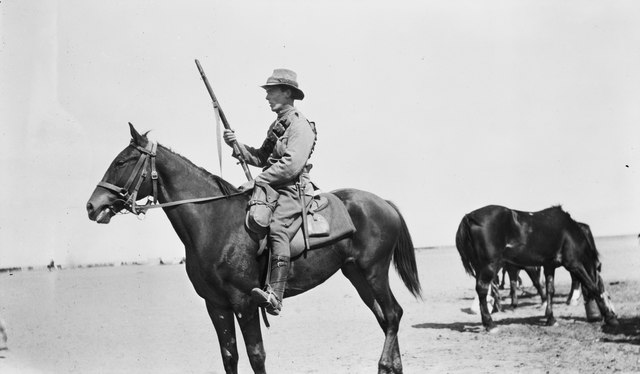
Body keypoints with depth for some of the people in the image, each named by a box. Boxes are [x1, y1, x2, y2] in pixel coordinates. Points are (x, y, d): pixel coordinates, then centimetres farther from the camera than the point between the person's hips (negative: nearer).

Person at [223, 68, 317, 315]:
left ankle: (274, 296, -44)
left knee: (277, 229, -32)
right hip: (273, 190, 10)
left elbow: (291, 164, -19)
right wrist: (238, 146, 6)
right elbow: (261, 158, 22)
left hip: (292, 191, -10)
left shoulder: (300, 126, -7)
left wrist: (257, 181, -19)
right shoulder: (276, 126, 23)